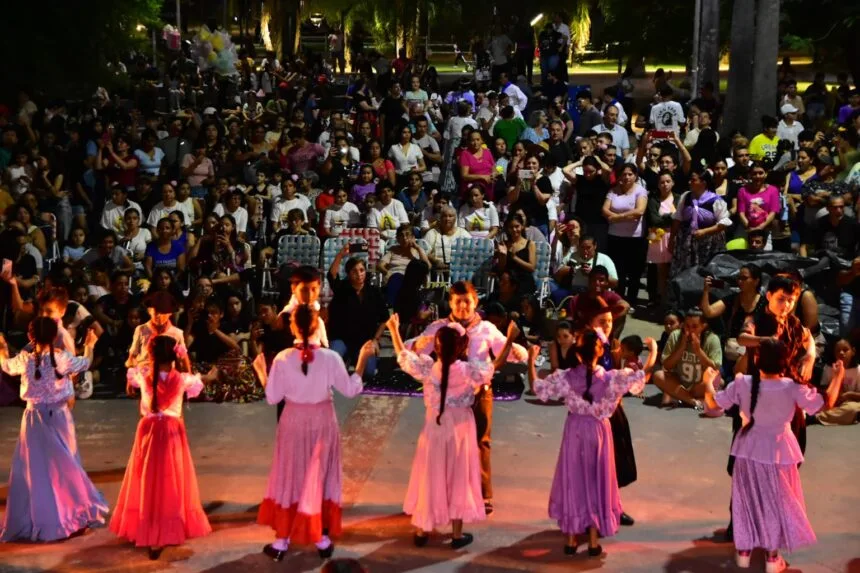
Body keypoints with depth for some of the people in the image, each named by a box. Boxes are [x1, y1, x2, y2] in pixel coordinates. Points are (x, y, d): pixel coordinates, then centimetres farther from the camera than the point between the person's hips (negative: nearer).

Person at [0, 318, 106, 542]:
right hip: (60, 416, 1)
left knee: (35, 468, 7)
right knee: (64, 465, 15)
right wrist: (90, 345, 28)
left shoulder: (24, 360, -10)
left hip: (35, 418, 0)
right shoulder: (63, 358, -12)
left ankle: (38, 520, 11)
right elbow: (85, 364, 8)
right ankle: (74, 511, 24)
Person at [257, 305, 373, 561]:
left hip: (293, 423, 0)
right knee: (321, 478, 15)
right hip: (323, 423, 0)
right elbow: (350, 390, -5)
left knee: (289, 479, 13)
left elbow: (272, 397, -7)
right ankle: (323, 540, 22)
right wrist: (363, 359, 1)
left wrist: (263, 372, 6)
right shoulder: (330, 357, -15)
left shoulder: (282, 359, -15)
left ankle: (281, 542, 17)